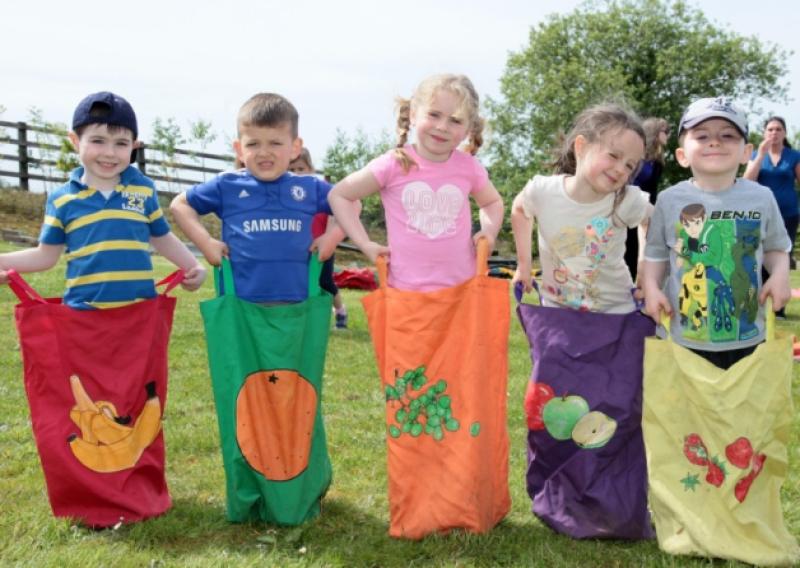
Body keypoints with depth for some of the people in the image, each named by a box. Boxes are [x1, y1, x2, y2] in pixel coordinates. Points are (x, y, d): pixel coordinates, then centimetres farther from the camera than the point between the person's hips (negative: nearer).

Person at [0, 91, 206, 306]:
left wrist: (193, 266, 3)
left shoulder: (144, 189, 3)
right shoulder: (62, 199, 1)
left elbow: (162, 238, 15)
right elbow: (46, 255, 7)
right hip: (84, 311, 0)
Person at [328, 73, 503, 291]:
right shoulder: (394, 164, -8)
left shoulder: (469, 168, 0)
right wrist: (365, 244, -6)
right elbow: (339, 195, 1)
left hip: (461, 289, 2)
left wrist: (489, 230, 1)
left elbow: (492, 202, 22)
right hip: (406, 291, -2)